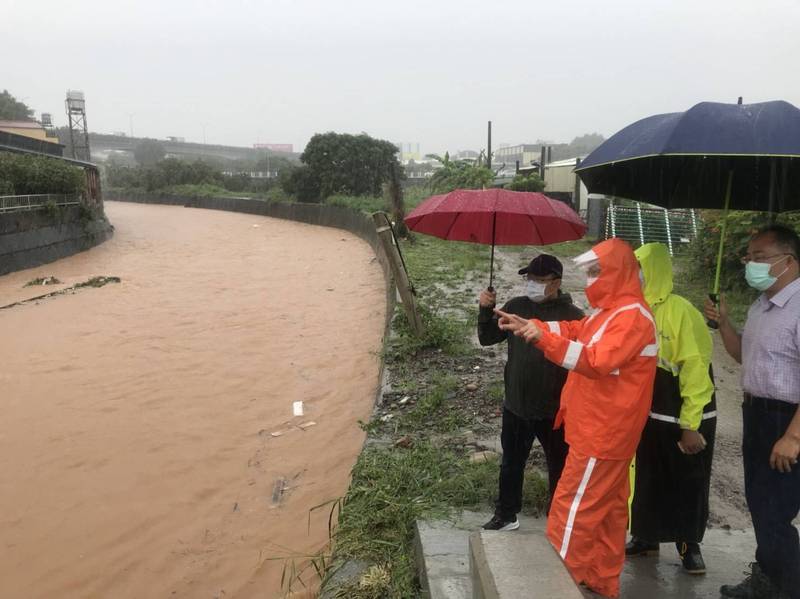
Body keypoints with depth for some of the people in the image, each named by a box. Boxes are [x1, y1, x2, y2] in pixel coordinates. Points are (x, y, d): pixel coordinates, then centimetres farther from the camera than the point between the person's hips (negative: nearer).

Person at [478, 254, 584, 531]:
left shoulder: (572, 316, -12)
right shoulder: (516, 306, 0)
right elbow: (487, 338, 5)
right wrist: (486, 310, -11)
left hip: (554, 411, -4)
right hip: (515, 406, 4)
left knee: (559, 467, 14)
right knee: (511, 464, 18)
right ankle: (506, 515, 36)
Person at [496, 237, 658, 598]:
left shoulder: (631, 316, -20)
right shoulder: (611, 310, 13)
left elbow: (598, 361, -31)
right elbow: (574, 331, 14)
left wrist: (544, 339, -37)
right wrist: (528, 325, 3)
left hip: (603, 433, -10)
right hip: (602, 429, 10)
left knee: (573, 508, -1)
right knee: (608, 507, 18)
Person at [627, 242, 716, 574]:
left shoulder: (681, 311, -21)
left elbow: (696, 370, -20)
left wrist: (690, 425, -19)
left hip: (687, 418, -6)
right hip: (649, 415, 6)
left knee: (688, 484, 10)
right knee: (648, 480, 16)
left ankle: (689, 545, 28)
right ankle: (646, 536, 32)